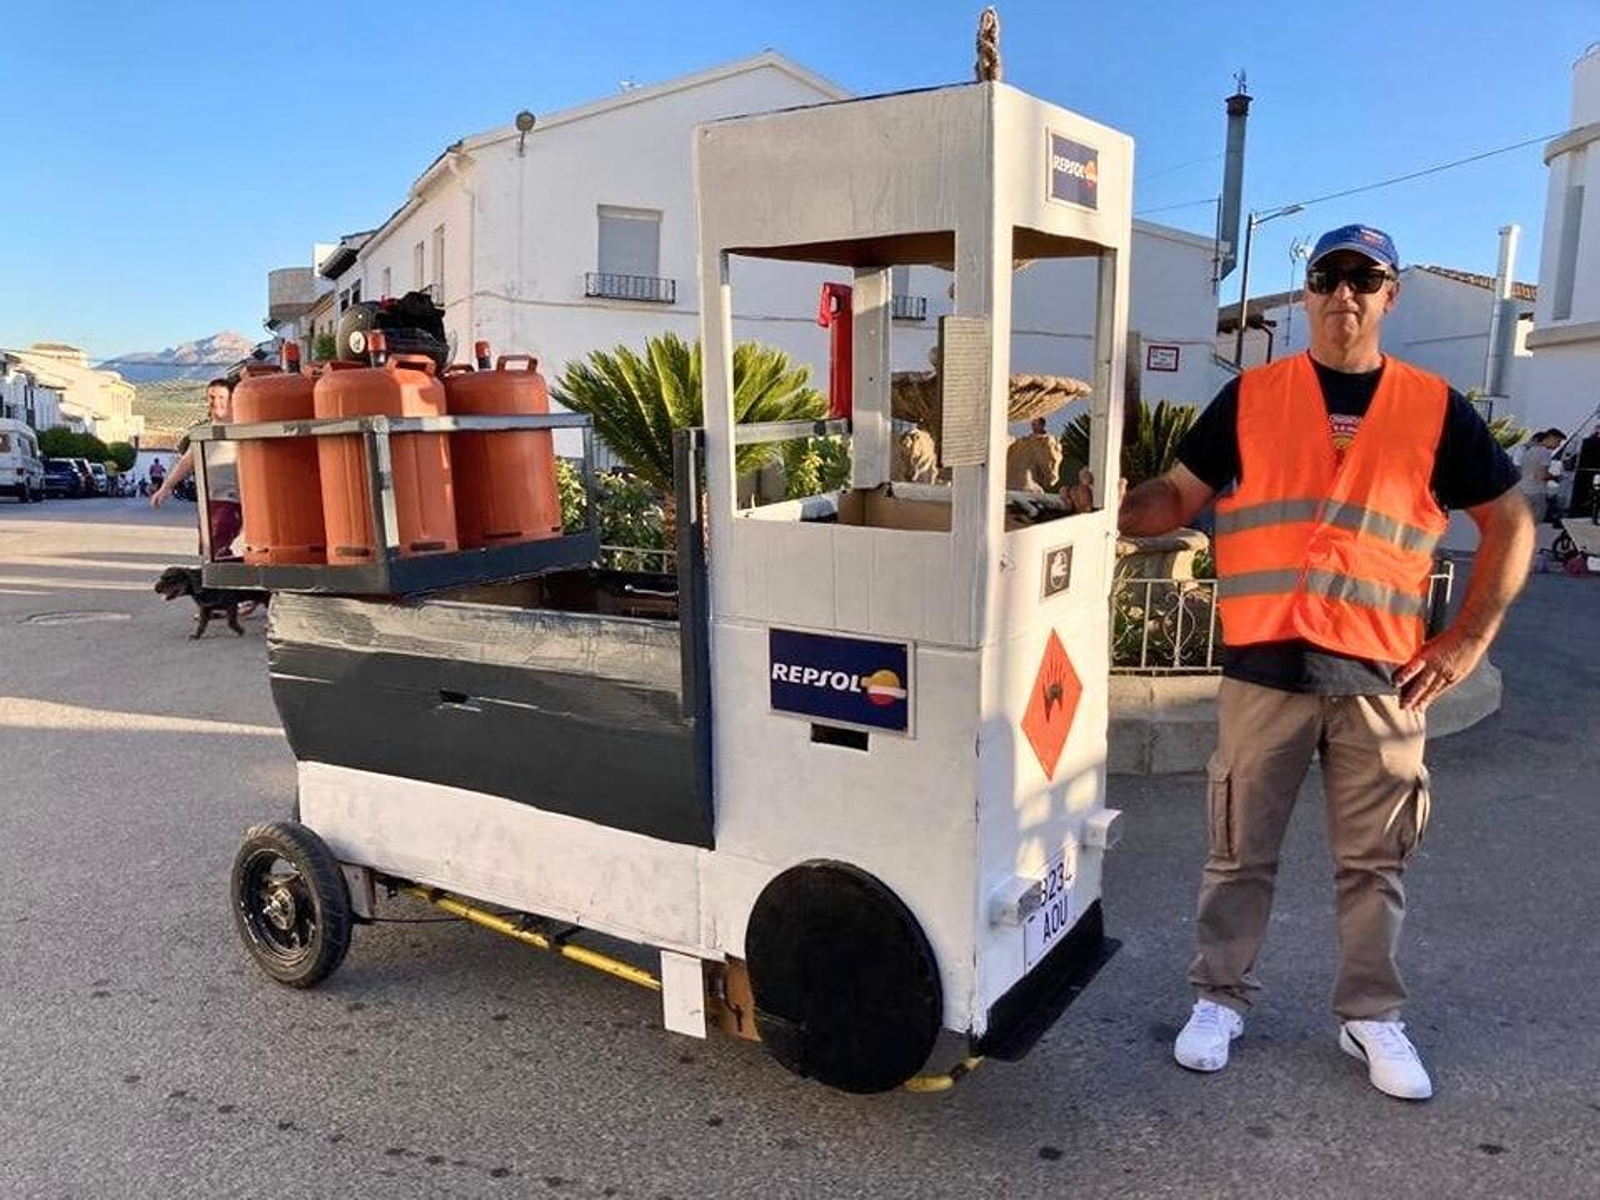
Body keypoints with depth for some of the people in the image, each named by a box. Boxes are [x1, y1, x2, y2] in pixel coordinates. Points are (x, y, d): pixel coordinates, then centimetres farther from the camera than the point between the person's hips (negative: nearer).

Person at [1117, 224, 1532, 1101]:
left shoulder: (1434, 408, 6)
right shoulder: (1250, 397, 4)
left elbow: (1510, 523, 11)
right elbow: (1178, 495, 4)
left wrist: (1468, 640, 3)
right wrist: (1109, 512, -16)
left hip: (1383, 676, 1)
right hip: (1265, 667, -1)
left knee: (1374, 861, 12)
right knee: (1241, 852, 9)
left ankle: (1371, 1017, 30)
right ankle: (1220, 1000, 25)